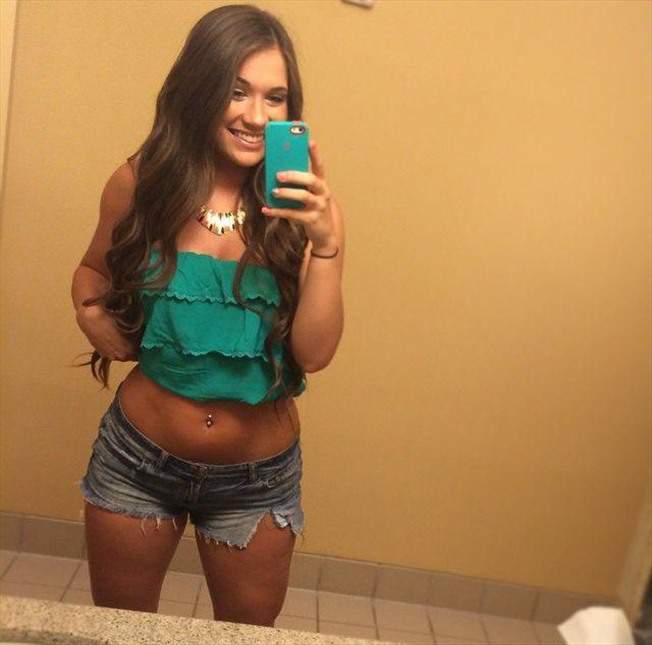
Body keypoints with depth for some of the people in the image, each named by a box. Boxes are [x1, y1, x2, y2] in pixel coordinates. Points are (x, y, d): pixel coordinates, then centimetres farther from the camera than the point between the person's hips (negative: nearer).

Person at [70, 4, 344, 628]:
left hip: (257, 478, 0)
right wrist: (100, 325, -8)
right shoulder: (141, 184, -8)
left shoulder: (300, 205, -11)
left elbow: (314, 353, -17)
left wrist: (327, 242, -28)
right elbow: (93, 273, 11)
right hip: (138, 458, 1)